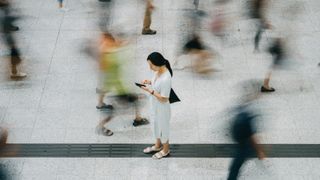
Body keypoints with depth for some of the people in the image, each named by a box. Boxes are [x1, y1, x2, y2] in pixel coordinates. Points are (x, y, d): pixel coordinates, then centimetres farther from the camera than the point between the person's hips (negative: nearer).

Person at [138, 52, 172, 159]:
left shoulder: (166, 79, -37)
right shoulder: (159, 71, -10)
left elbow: (164, 99, -29)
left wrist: (150, 91, -30)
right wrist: (149, 82, -7)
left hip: (162, 108, -8)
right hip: (155, 106, 8)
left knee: (163, 128, 16)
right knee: (156, 126, 27)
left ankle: (166, 150, 40)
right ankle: (158, 145, 51)